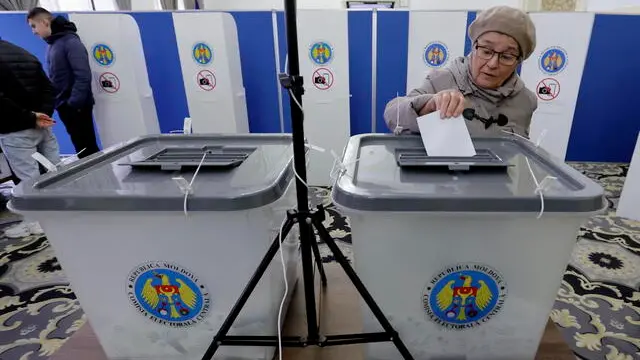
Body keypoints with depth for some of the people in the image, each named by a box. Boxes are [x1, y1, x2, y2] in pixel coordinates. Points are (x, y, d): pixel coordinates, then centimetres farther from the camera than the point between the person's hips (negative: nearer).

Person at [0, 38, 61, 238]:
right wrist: (43, 114, -3)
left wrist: (31, 118, -13)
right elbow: (48, 87, 8)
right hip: (42, 126, 7)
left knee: (29, 179, -1)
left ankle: (36, 221, 8)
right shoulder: (25, 54, 11)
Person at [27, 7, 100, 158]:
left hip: (77, 106, -8)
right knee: (81, 148, 12)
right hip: (63, 106, 8)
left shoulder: (70, 42, -11)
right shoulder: (52, 45, 15)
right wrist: (60, 104, 8)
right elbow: (55, 78, 17)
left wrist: (74, 104, -20)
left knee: (87, 149, -5)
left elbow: (83, 76, -18)